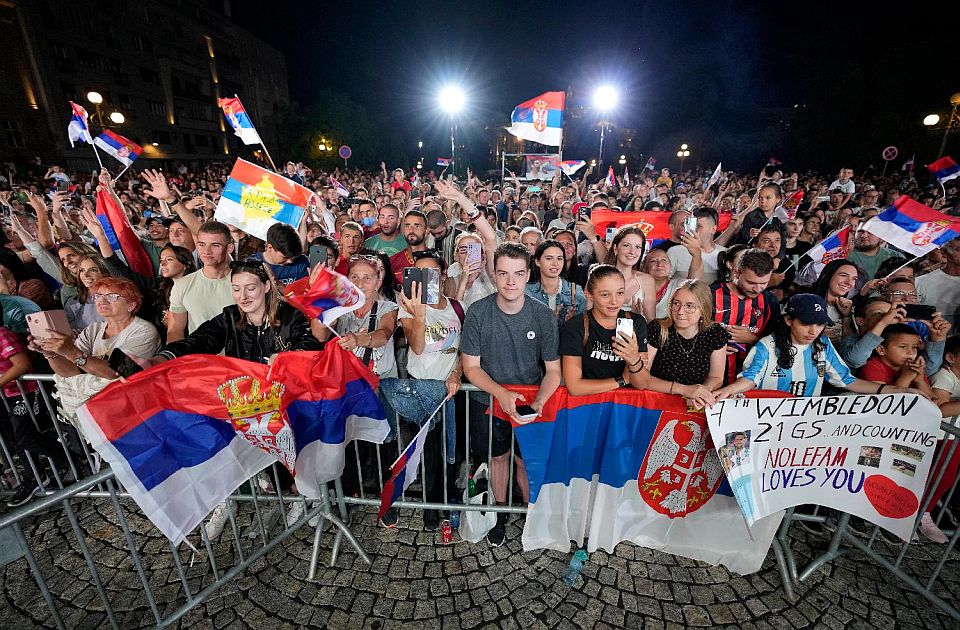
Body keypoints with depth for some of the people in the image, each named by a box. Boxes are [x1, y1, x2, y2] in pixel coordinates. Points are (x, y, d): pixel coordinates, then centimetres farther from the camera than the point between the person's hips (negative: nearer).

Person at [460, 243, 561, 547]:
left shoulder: (542, 315, -14)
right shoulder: (478, 312, -16)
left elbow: (553, 369, -8)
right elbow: (471, 367, -11)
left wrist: (538, 402, -26)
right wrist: (502, 393, -26)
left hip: (531, 400, 0)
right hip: (488, 398, 1)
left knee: (527, 460, 8)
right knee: (498, 456, 18)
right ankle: (500, 512, 44)